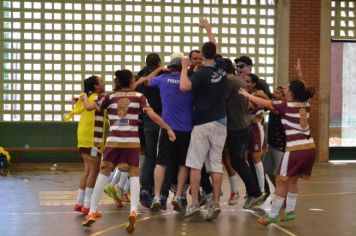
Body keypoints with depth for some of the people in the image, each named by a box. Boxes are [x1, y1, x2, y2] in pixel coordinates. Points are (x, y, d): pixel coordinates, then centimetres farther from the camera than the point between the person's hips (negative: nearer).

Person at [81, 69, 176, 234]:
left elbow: (90, 107, 12)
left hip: (113, 141, 1)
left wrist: (84, 98, 32)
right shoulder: (139, 97, 6)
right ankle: (133, 211, -15)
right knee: (134, 174, 6)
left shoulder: (110, 97, 9)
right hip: (132, 142, -1)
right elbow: (153, 116, -3)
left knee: (103, 173, 10)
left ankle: (92, 213, 7)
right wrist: (168, 129, 0)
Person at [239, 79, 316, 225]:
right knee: (292, 180, 21)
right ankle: (290, 212, 24)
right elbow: (304, 91, 33)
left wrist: (246, 94, 14)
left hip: (296, 149, -7)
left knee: (281, 182, 4)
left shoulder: (285, 106, -5)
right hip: (310, 148, 7)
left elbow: (262, 102, 2)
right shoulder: (306, 104, 10)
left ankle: (273, 216, 8)